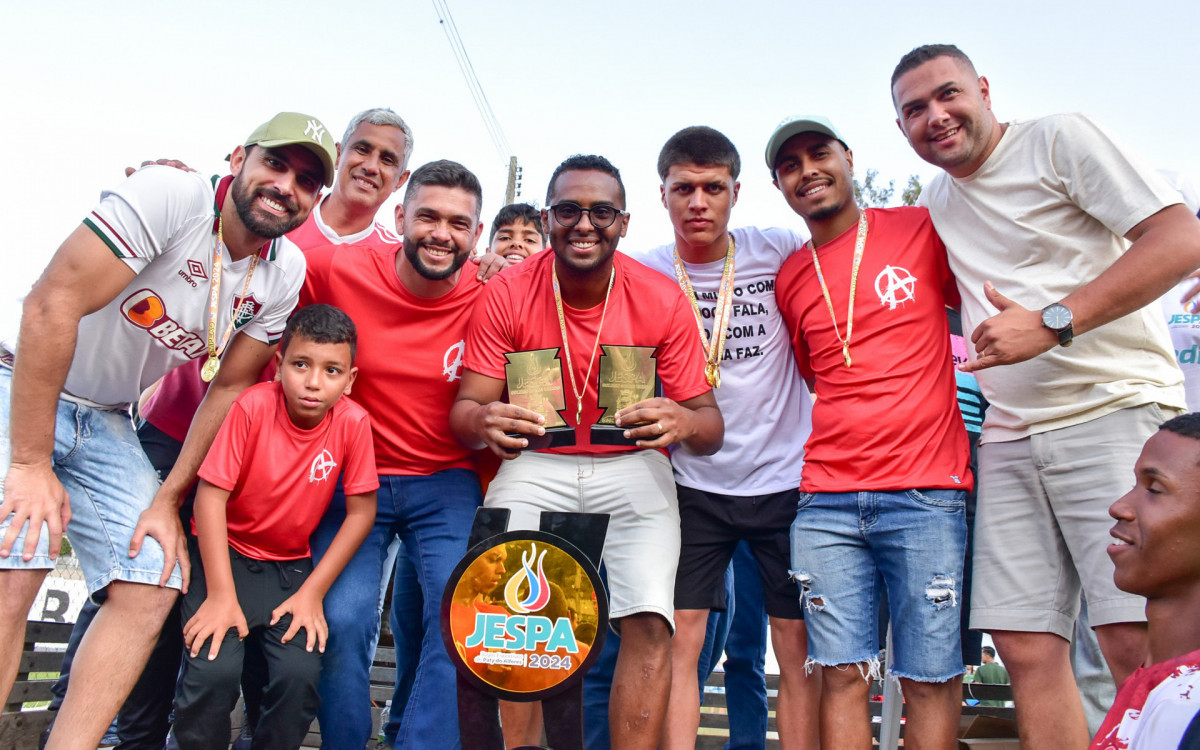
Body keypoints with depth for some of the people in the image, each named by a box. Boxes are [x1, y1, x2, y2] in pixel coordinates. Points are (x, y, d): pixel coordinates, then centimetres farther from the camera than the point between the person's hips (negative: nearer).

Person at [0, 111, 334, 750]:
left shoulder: (285, 273, -4)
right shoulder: (169, 196, -22)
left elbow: (230, 388, 2)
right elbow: (52, 306, -26)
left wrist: (168, 499, -3)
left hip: (107, 422, 6)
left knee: (152, 587, -5)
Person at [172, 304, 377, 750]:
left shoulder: (353, 422, -14)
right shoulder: (252, 407, -19)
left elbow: (361, 511, -8)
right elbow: (211, 496, -17)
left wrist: (312, 592, -11)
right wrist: (221, 595, -20)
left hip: (289, 564, 2)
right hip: (224, 551, -2)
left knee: (300, 673, -18)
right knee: (214, 670, -21)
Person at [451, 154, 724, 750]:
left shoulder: (663, 300, -9)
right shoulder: (506, 295, -9)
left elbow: (709, 424, -7)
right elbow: (465, 409, -8)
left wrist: (685, 421, -32)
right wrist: (484, 421, -33)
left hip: (631, 466, 0)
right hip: (534, 463, 1)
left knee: (649, 622, -18)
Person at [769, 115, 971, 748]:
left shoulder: (922, 230, 3)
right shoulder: (790, 279, 13)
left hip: (925, 495, -3)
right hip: (825, 502, 3)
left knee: (931, 677, 2)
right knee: (842, 673, 4)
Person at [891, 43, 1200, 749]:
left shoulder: (1062, 139, 0)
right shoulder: (937, 200, 19)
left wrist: (1051, 323, -16)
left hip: (1115, 411, -5)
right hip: (1009, 439, 6)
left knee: (1139, 643, -14)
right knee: (1028, 649, 1)